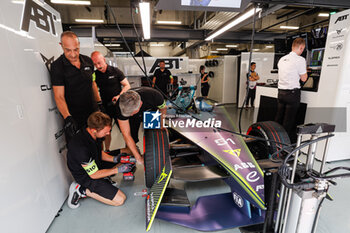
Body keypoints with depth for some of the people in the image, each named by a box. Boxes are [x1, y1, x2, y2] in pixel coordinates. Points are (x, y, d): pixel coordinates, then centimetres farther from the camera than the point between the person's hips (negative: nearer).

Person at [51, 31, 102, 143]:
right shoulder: (57, 66, -12)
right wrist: (68, 118, -29)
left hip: (93, 111, 4)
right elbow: (59, 96, -16)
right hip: (73, 116, -4)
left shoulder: (88, 61, 2)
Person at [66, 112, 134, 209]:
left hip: (96, 164, 8)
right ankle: (82, 190, -2)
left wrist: (113, 159, -12)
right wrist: (117, 169, -20)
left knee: (127, 151, 8)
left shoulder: (92, 134, -12)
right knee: (120, 199, -10)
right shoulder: (81, 148, -37)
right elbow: (94, 174, -24)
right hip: (87, 176, -8)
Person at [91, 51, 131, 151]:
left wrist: (119, 96, -17)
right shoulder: (95, 74, 3)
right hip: (104, 106, 3)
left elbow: (127, 85, -2)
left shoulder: (116, 71, -4)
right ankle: (107, 150, 28)